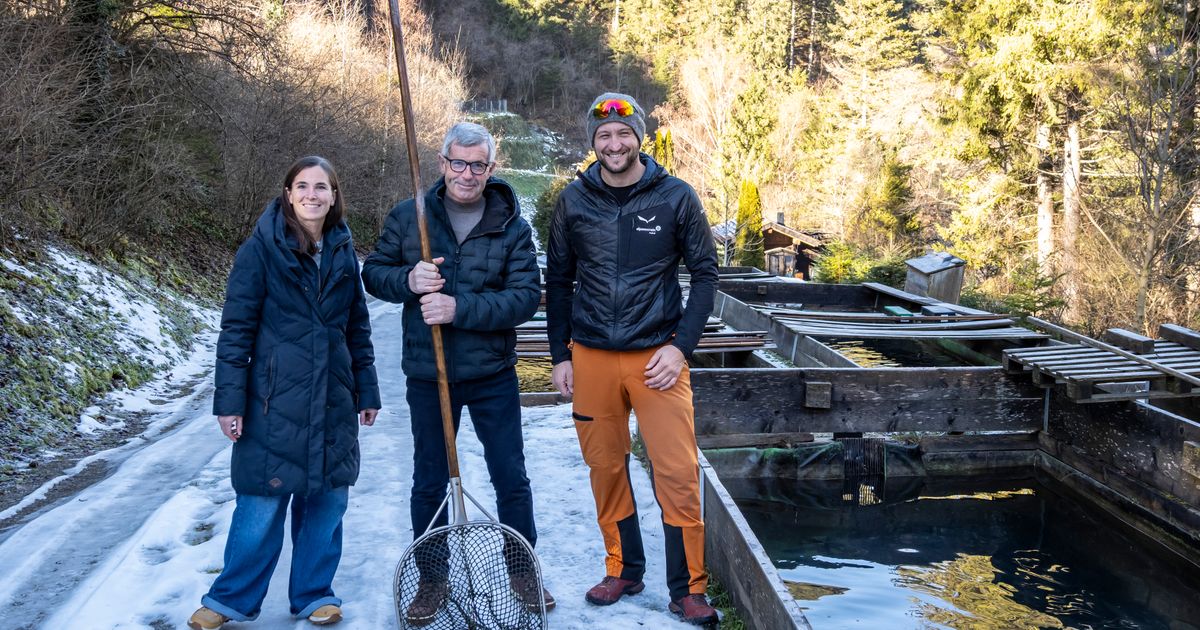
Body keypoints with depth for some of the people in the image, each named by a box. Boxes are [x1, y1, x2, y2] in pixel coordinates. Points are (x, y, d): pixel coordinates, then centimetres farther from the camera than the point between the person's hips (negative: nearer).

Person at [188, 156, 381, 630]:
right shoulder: (261, 249, -6)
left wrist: (367, 392, 12)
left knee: (327, 498, 10)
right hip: (274, 399, -4)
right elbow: (236, 328, -7)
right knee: (262, 502, 2)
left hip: (334, 401, 4)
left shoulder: (343, 252, 7)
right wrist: (229, 399, -10)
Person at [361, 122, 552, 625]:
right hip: (427, 376, 1)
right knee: (429, 484, 13)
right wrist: (408, 280, -18)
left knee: (511, 479, 10)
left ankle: (524, 572, 30)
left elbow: (526, 296, -13)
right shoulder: (408, 217, -1)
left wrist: (460, 308, -25)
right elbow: (373, 273, 4)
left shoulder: (512, 227, -6)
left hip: (493, 376, -1)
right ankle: (431, 581, 31)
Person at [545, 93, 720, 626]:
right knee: (606, 470, 11)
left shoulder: (676, 197, -2)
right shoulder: (574, 201, 4)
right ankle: (623, 570, 29)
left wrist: (681, 346, -8)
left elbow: (704, 273, 2)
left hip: (657, 357, -2)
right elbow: (559, 281, 11)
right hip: (591, 358, 3)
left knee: (678, 474, -5)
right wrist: (560, 356, 7)